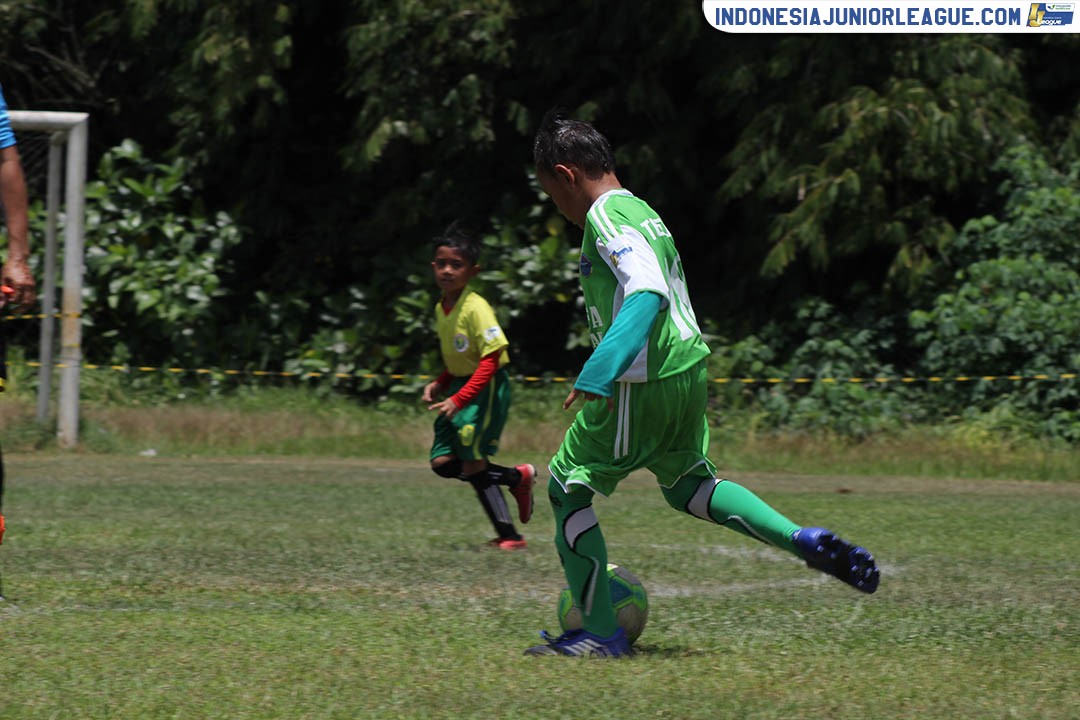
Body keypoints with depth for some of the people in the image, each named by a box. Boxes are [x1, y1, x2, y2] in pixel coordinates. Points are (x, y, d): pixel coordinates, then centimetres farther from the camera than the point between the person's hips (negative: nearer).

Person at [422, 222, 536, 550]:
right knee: (443, 463, 0)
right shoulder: (441, 309, 8)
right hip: (461, 386, 9)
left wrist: (459, 399, -28)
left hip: (486, 388, -9)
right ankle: (518, 477, 14)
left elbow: (491, 360, -24)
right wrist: (439, 385, 5)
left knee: (473, 465, -11)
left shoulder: (476, 309, -19)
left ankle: (509, 535, -2)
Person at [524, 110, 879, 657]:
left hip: (642, 385, -9)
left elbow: (648, 293, -28)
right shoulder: (643, 212, 15)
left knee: (567, 487, 5)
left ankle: (600, 633, 5)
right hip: (688, 367, 9)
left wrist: (598, 374, -37)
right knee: (687, 486, 26)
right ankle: (803, 540, 8)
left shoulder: (606, 218, -14)